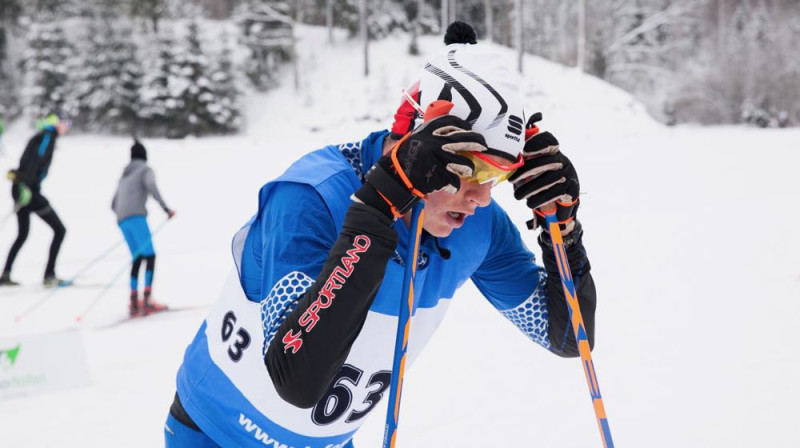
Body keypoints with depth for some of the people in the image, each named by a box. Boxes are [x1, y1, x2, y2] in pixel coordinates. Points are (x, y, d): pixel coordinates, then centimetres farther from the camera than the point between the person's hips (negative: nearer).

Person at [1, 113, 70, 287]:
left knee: (22, 235, 20)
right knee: (59, 230, -4)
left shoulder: (42, 137, 19)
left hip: (22, 188, 10)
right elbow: (36, 160, -21)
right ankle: (49, 276, -8)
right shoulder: (48, 137, -8)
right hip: (29, 190, -10)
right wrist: (26, 184, -29)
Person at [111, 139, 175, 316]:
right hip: (136, 216, -7)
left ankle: (134, 302, 5)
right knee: (150, 256, -10)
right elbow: (151, 186, -12)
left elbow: (113, 204, 31)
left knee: (137, 258, 13)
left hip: (122, 220, 7)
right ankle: (147, 301, -23)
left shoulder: (125, 176, 30)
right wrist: (165, 208, -14)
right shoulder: (145, 170, 10)